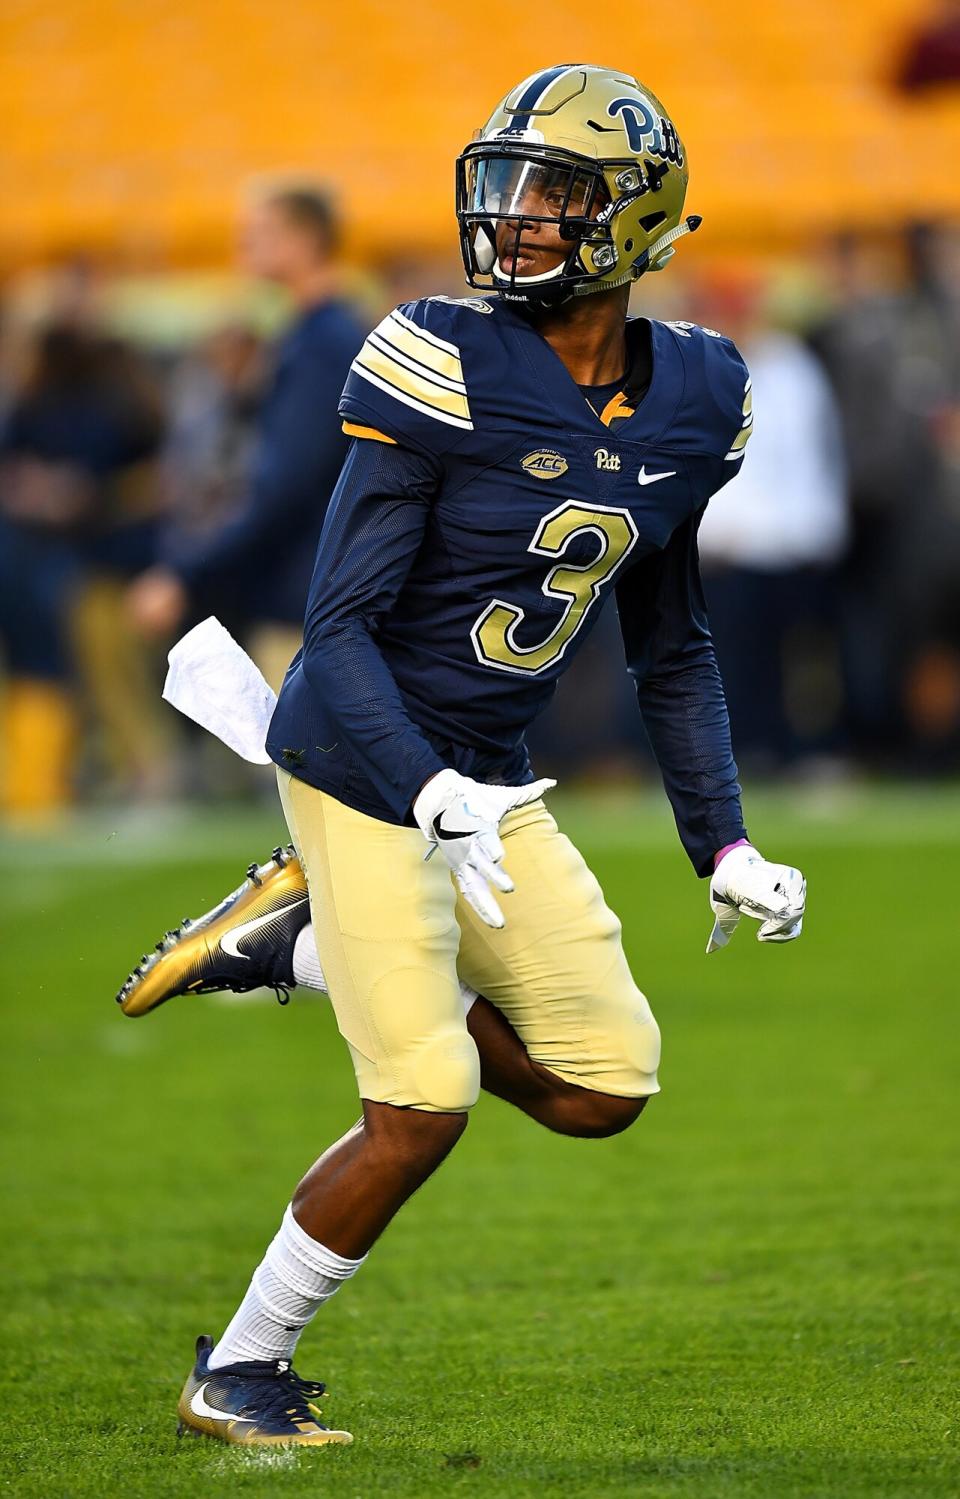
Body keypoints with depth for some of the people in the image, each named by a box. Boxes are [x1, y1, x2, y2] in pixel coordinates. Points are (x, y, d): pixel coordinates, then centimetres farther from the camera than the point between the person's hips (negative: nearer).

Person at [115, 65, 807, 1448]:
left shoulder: (694, 401, 2)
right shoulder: (448, 369, -18)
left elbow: (672, 645, 15)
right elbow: (341, 624, -18)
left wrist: (723, 843, 10)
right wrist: (434, 798, -31)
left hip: (486, 782, 7)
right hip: (361, 763, -7)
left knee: (607, 1085, 5)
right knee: (423, 1109, -11)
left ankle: (304, 946, 18)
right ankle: (236, 1377, 8)